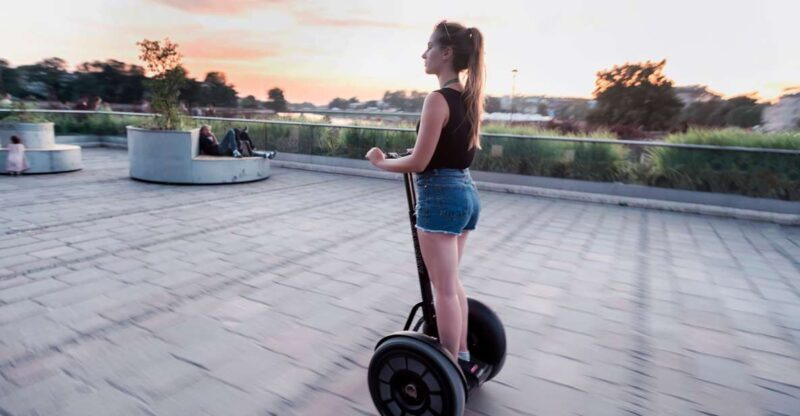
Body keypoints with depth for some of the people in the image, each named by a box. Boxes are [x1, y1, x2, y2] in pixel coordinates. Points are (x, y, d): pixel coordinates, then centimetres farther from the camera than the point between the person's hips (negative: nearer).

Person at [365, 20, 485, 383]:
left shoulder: (438, 99, -16)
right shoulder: (470, 98, 10)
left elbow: (419, 162, -17)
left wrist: (381, 162, -2)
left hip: (441, 197, -9)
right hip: (466, 192, 9)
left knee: (445, 289, 1)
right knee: (451, 283, 19)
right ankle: (463, 358, 31)